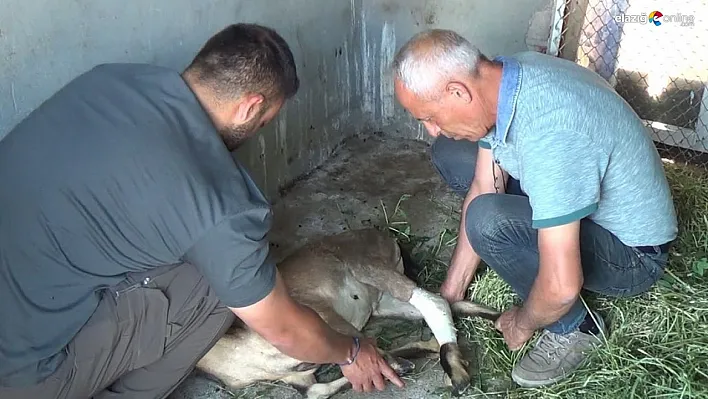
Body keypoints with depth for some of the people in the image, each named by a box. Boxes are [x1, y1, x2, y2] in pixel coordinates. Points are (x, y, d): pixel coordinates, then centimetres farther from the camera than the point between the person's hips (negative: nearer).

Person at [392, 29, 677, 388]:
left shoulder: (548, 131, -39)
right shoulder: (498, 80, -12)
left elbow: (561, 286, -36)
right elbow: (483, 188, -3)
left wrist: (522, 326, -13)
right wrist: (451, 291, 0)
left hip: (632, 253, -7)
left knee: (489, 220, -33)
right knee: (449, 154, 2)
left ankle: (573, 327, -7)